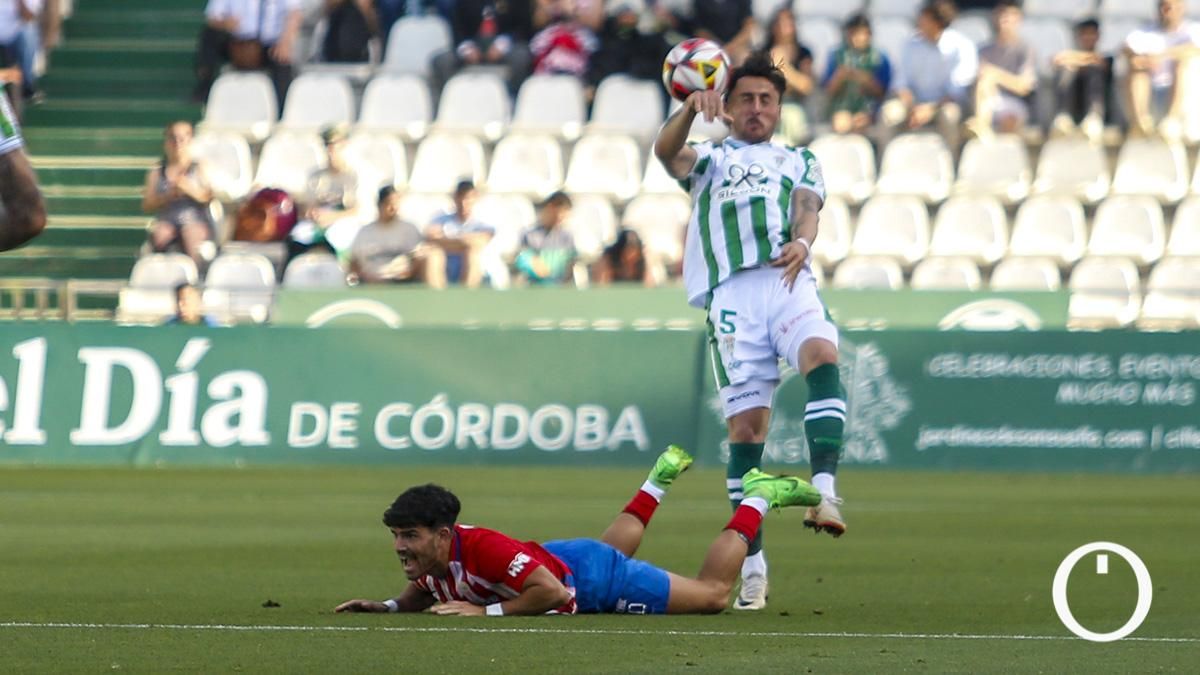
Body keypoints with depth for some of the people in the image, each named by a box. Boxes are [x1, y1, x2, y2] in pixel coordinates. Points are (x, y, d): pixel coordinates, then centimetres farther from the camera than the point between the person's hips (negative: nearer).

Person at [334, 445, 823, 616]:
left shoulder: (482, 549, -41)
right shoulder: (428, 558, -19)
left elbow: (553, 592, -43)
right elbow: (426, 594, 4)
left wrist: (487, 611, -44)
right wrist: (388, 607, -16)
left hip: (594, 578, -7)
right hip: (560, 559, 7)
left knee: (712, 595, 10)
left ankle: (757, 499, 25)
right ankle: (659, 481, 57)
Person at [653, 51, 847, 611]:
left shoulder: (799, 160, 28)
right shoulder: (708, 160, 27)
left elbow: (808, 206, 8)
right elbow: (666, 151, 5)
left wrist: (802, 241, -16)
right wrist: (691, 108, -17)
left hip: (789, 281, 0)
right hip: (731, 294, 0)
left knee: (822, 356, -32)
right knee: (746, 426, -7)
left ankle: (824, 491, -43)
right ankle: (752, 565, -3)